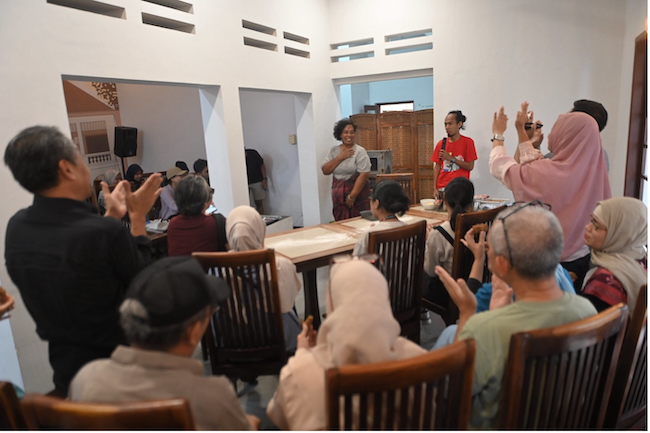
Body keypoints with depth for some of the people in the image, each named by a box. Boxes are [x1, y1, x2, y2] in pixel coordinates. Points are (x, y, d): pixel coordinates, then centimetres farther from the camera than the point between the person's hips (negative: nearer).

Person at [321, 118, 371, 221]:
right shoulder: (334, 150, 8)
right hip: (338, 195, 4)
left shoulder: (360, 151, -6)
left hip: (357, 193, -4)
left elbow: (363, 175, -13)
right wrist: (340, 157, -9)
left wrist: (352, 196, -17)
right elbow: (325, 171, 2)